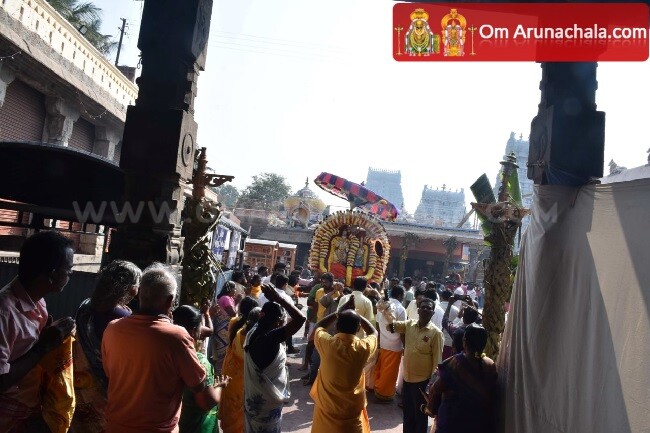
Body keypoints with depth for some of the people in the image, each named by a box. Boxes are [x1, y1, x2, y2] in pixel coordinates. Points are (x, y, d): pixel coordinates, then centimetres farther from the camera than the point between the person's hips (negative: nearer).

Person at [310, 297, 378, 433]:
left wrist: (339, 312, 2)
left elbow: (318, 327, 4)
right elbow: (373, 332, 4)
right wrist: (354, 313, 3)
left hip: (325, 409, 1)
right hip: (351, 411, -1)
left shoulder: (327, 344, -20)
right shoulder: (363, 348, -19)